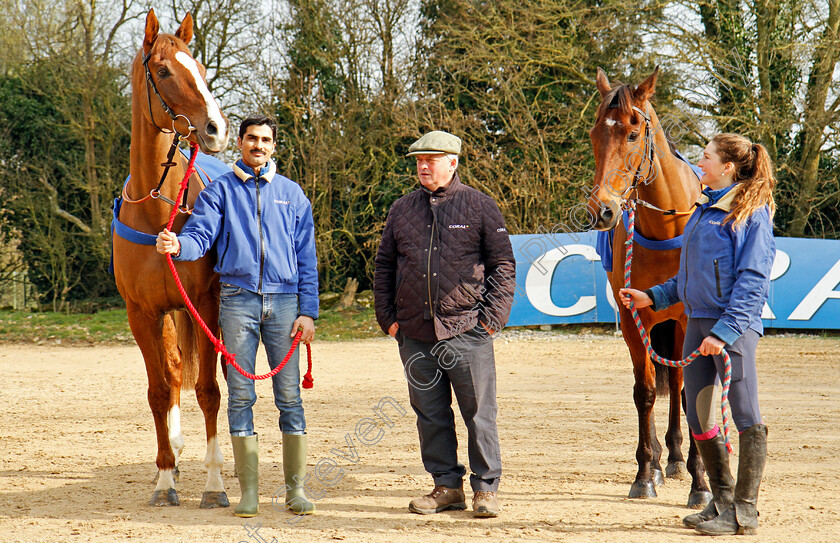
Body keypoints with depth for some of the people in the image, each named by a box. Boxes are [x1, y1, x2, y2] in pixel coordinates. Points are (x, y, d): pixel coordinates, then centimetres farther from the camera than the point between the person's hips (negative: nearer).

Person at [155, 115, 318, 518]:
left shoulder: (292, 194, 10)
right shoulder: (220, 191, 7)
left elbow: (306, 258, 9)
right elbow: (201, 235, -6)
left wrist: (307, 311, 2)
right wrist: (177, 245, -29)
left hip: (284, 300, 1)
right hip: (238, 299, -1)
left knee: (289, 394, 0)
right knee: (240, 394, 1)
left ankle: (296, 488, 6)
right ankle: (249, 490, 8)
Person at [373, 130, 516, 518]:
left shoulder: (480, 207, 2)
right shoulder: (402, 210, 12)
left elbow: (503, 265, 2)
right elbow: (384, 268, 17)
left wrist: (491, 316, -6)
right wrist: (388, 318, 8)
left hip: (467, 330, -4)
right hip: (415, 333, 4)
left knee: (479, 412, -1)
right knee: (430, 413, 8)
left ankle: (486, 487, 7)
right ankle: (447, 485, 18)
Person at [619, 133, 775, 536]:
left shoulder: (751, 213, -9)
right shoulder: (705, 210, 16)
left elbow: (752, 281, -16)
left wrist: (725, 330, -22)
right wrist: (653, 297, 17)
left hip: (734, 325, -9)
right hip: (698, 321, 9)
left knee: (746, 416, -2)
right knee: (698, 416, 11)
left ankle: (744, 510, 3)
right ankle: (722, 500, 23)